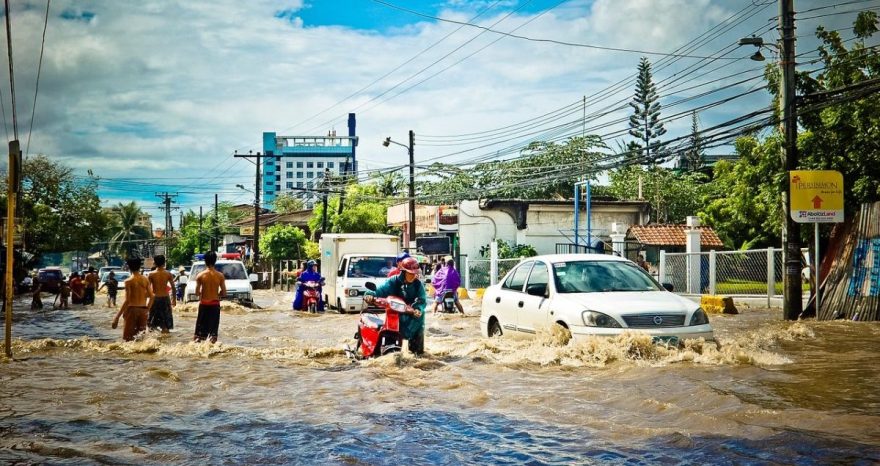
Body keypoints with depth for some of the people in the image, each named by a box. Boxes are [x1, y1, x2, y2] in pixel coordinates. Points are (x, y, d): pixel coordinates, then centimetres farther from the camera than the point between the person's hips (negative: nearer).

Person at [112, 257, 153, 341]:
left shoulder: (129, 281, -9)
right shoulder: (145, 280, 4)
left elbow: (127, 300, -15)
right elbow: (151, 296, 4)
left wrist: (117, 316, -14)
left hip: (132, 309, -5)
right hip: (143, 310, 5)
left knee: (129, 337, 1)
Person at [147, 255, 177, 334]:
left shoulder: (151, 274, -5)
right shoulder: (168, 274, -3)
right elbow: (173, 287, -2)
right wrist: (174, 299, 8)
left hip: (155, 298, 0)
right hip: (165, 298, 1)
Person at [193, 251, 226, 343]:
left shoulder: (200, 275, -8)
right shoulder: (220, 275, -6)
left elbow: (197, 293, -6)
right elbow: (224, 293, -3)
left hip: (203, 304, 0)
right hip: (215, 304, 0)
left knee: (200, 328, 9)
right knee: (213, 328, 6)